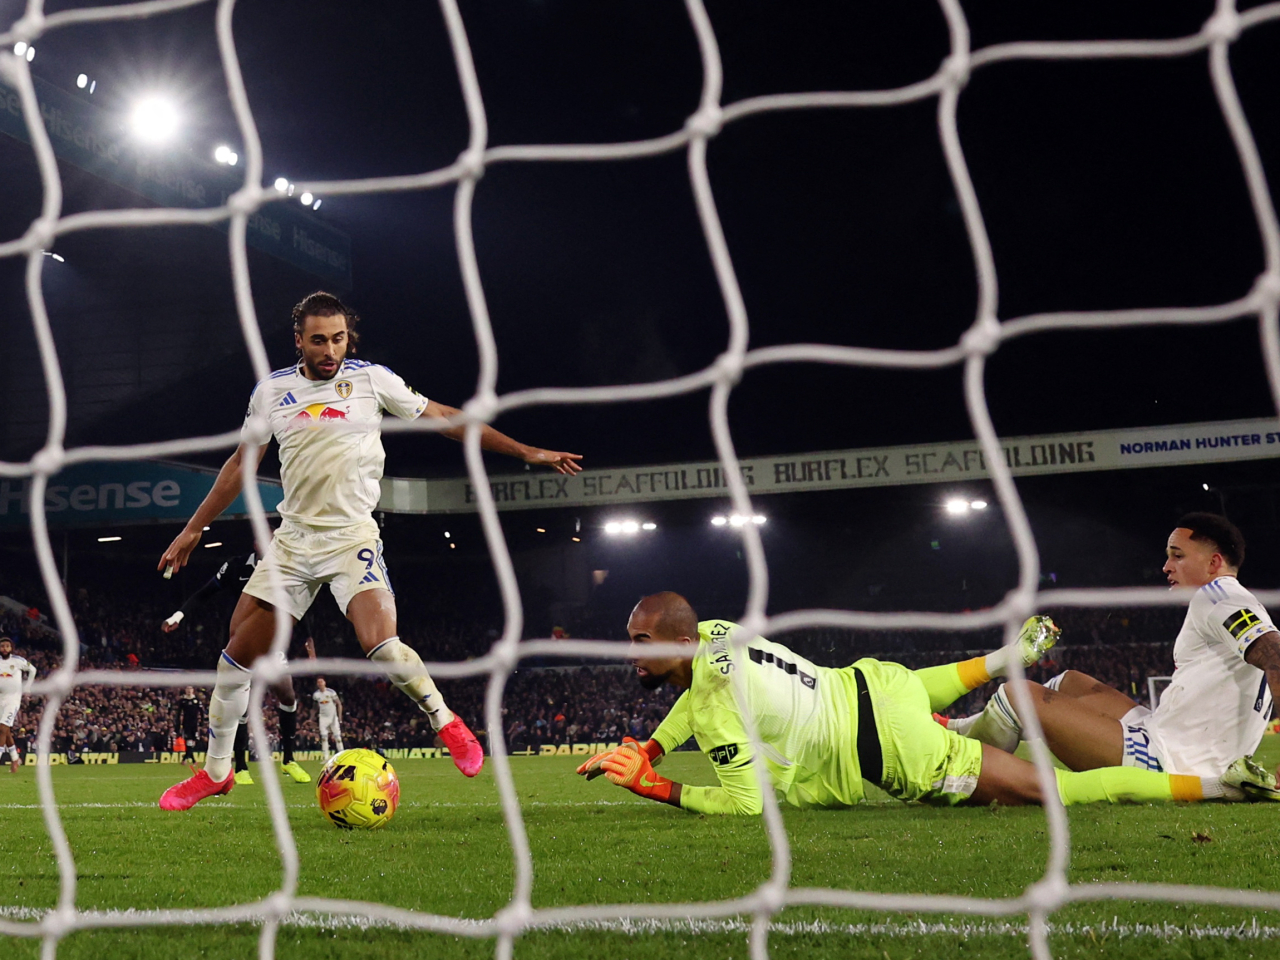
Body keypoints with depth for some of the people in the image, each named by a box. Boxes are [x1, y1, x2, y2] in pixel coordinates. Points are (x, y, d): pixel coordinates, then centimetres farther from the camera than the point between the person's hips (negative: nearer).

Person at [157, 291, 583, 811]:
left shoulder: (371, 379, 0)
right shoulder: (271, 390, 6)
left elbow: (442, 416, 5)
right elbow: (240, 463, 16)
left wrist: (526, 451, 4)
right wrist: (193, 529, 16)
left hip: (353, 537, -3)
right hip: (293, 539, 3)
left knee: (381, 644, -25)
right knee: (238, 652, -1)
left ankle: (446, 722, 0)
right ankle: (215, 771, 15)